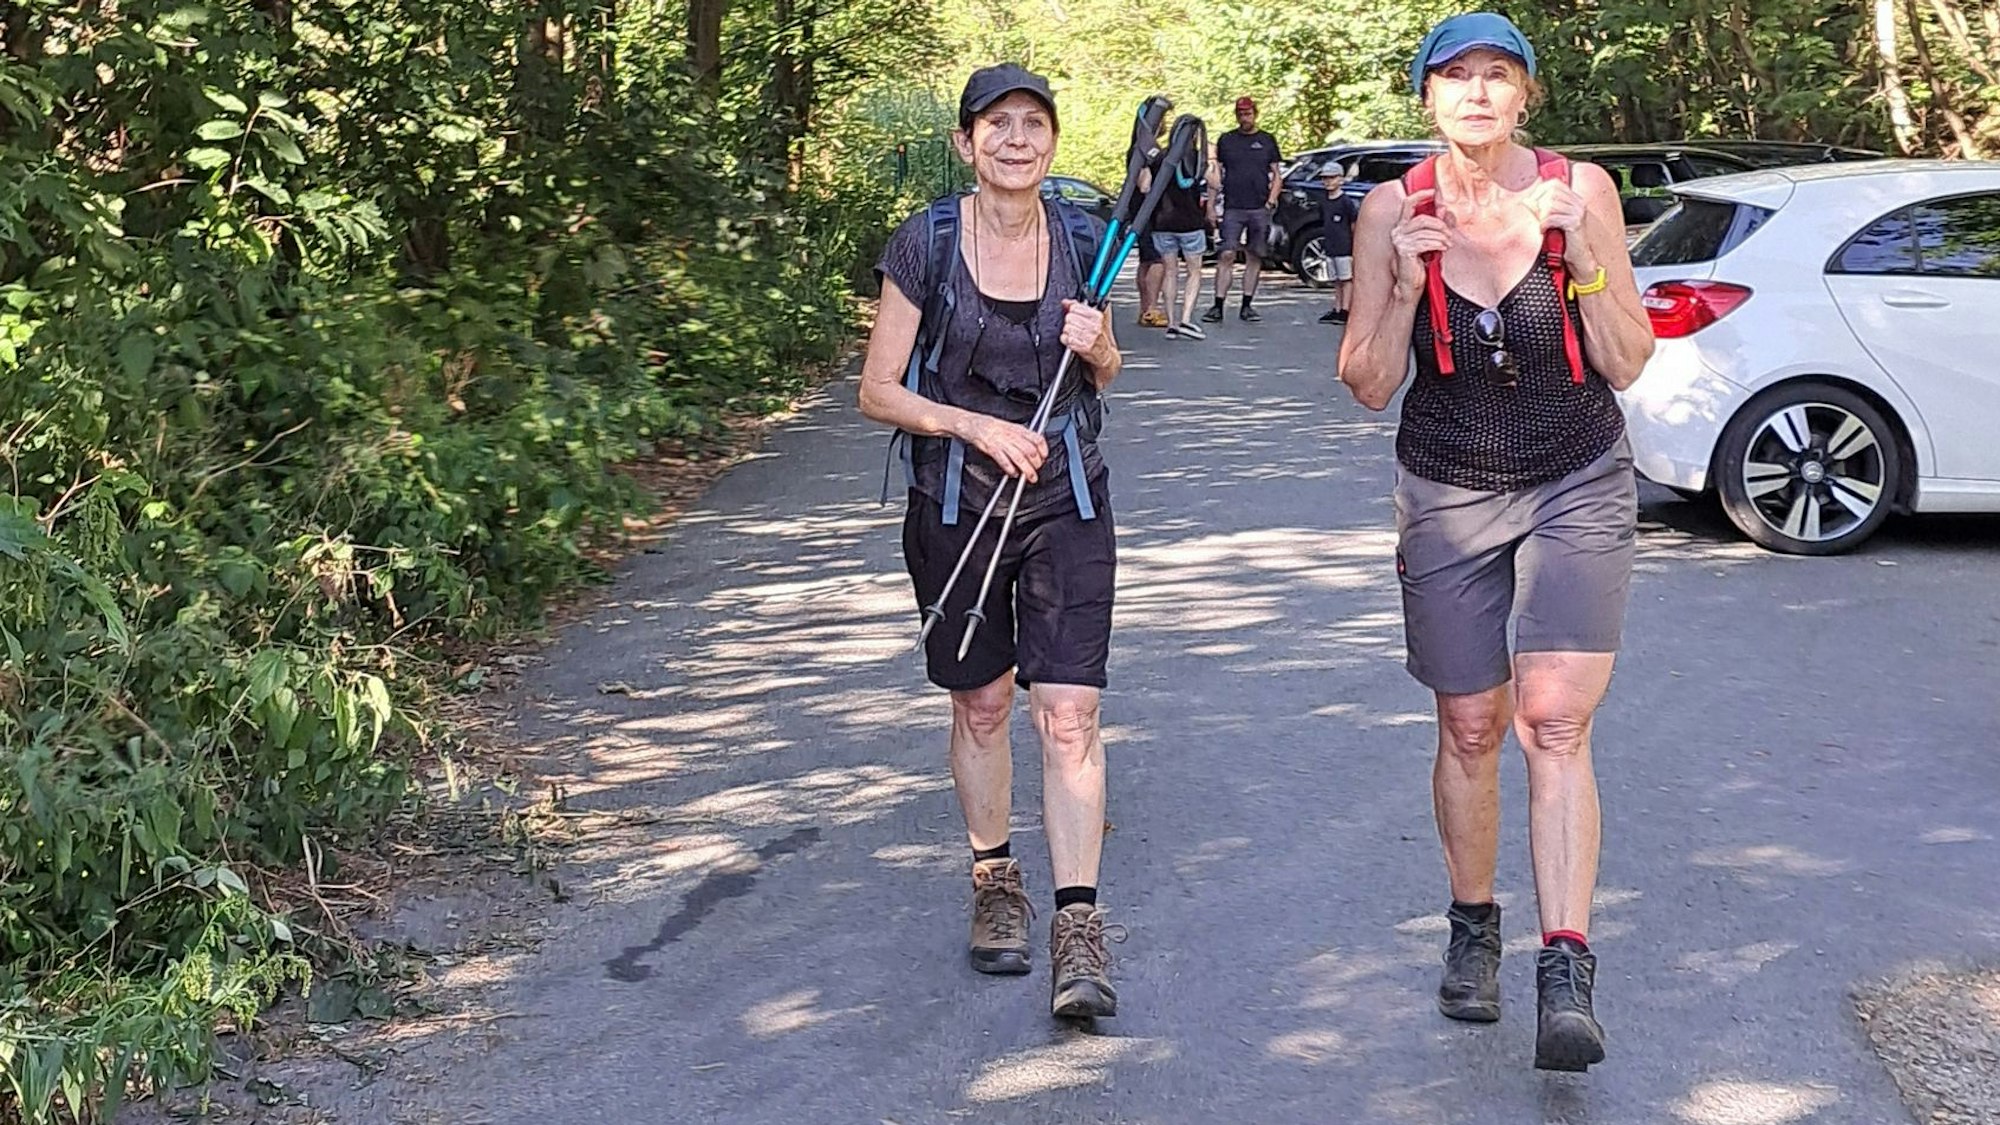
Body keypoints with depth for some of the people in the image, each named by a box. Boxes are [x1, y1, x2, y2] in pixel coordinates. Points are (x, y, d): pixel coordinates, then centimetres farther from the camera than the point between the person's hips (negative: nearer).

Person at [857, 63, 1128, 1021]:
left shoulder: (1080, 241, -1)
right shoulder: (925, 246, -7)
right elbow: (878, 391, -5)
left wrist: (1099, 349, -9)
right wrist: (979, 426, -18)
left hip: (1067, 496, 0)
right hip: (955, 501, 0)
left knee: (1069, 709, -9)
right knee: (981, 702, 13)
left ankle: (1077, 927, -9)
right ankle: (994, 881, 33)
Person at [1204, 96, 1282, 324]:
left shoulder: (1267, 141, 11)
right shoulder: (1225, 140, 10)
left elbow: (1276, 176, 13)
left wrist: (1271, 200, -1)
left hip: (1259, 209, 1)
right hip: (1232, 208, -1)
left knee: (1254, 257, 3)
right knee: (1226, 256, -9)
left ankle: (1247, 306, 10)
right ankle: (1218, 306, -9)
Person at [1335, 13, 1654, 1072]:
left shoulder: (1580, 189, -9)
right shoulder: (1394, 210, -7)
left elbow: (1628, 363, -7)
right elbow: (1368, 385, -6)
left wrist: (1586, 260, -22)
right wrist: (1406, 285, -21)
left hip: (1578, 486, -1)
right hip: (1448, 495, 1)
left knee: (1554, 721, -15)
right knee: (1470, 729, 9)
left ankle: (1566, 976, -17)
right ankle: (1473, 928, 31)